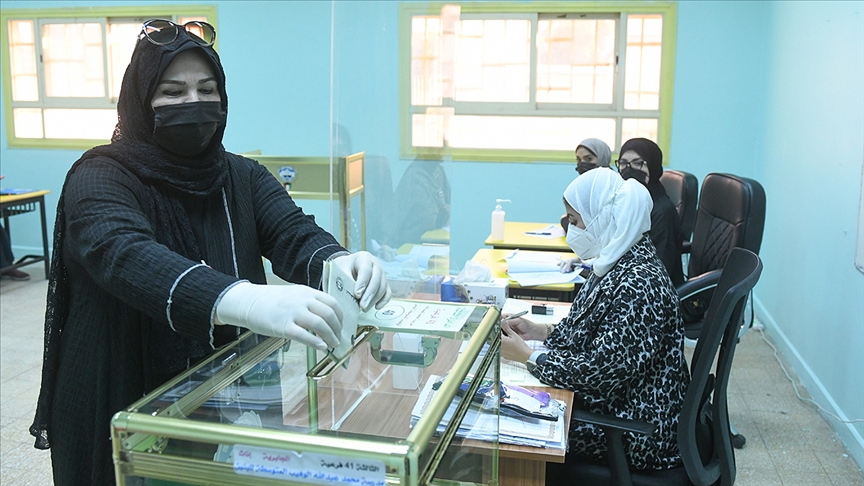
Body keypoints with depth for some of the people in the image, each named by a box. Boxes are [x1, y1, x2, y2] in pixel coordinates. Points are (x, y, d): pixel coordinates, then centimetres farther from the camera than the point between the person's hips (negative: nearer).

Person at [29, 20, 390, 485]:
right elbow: (124, 255, -34)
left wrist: (338, 264, -40)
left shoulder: (243, 177, 1)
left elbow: (294, 233, -15)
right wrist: (242, 301, -52)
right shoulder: (100, 179, -14)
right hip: (123, 411, -3)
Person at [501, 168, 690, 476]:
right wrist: (541, 331, -2)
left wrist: (526, 355, -18)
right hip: (614, 404, 8)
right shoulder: (617, 261, 0)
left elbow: (602, 372, -27)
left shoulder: (639, 284, -29)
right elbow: (586, 332, 12)